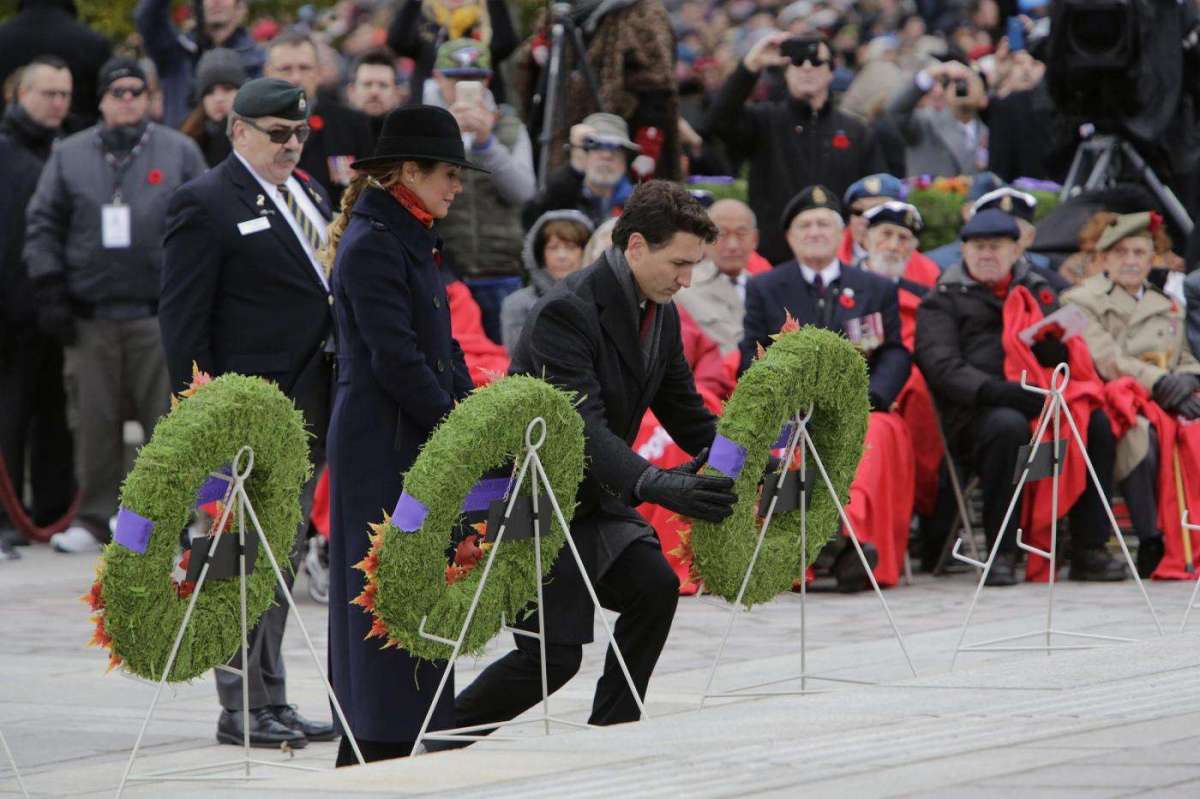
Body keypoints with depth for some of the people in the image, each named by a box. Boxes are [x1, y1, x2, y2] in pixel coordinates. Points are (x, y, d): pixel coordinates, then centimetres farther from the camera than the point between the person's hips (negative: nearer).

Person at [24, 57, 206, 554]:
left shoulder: (179, 153, 6)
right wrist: (50, 292, -1)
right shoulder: (70, 156, 9)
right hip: (89, 317, 1)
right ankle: (95, 518, 10)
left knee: (167, 418, -2)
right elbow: (43, 227, 8)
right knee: (94, 421, 3)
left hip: (159, 315, -1)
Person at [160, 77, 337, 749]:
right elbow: (182, 317, -11)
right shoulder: (207, 204, -8)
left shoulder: (310, 195, 17)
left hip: (308, 408, 8)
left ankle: (271, 700, 17)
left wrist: (335, 400, 16)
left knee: (285, 554, 11)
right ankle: (243, 708, -2)